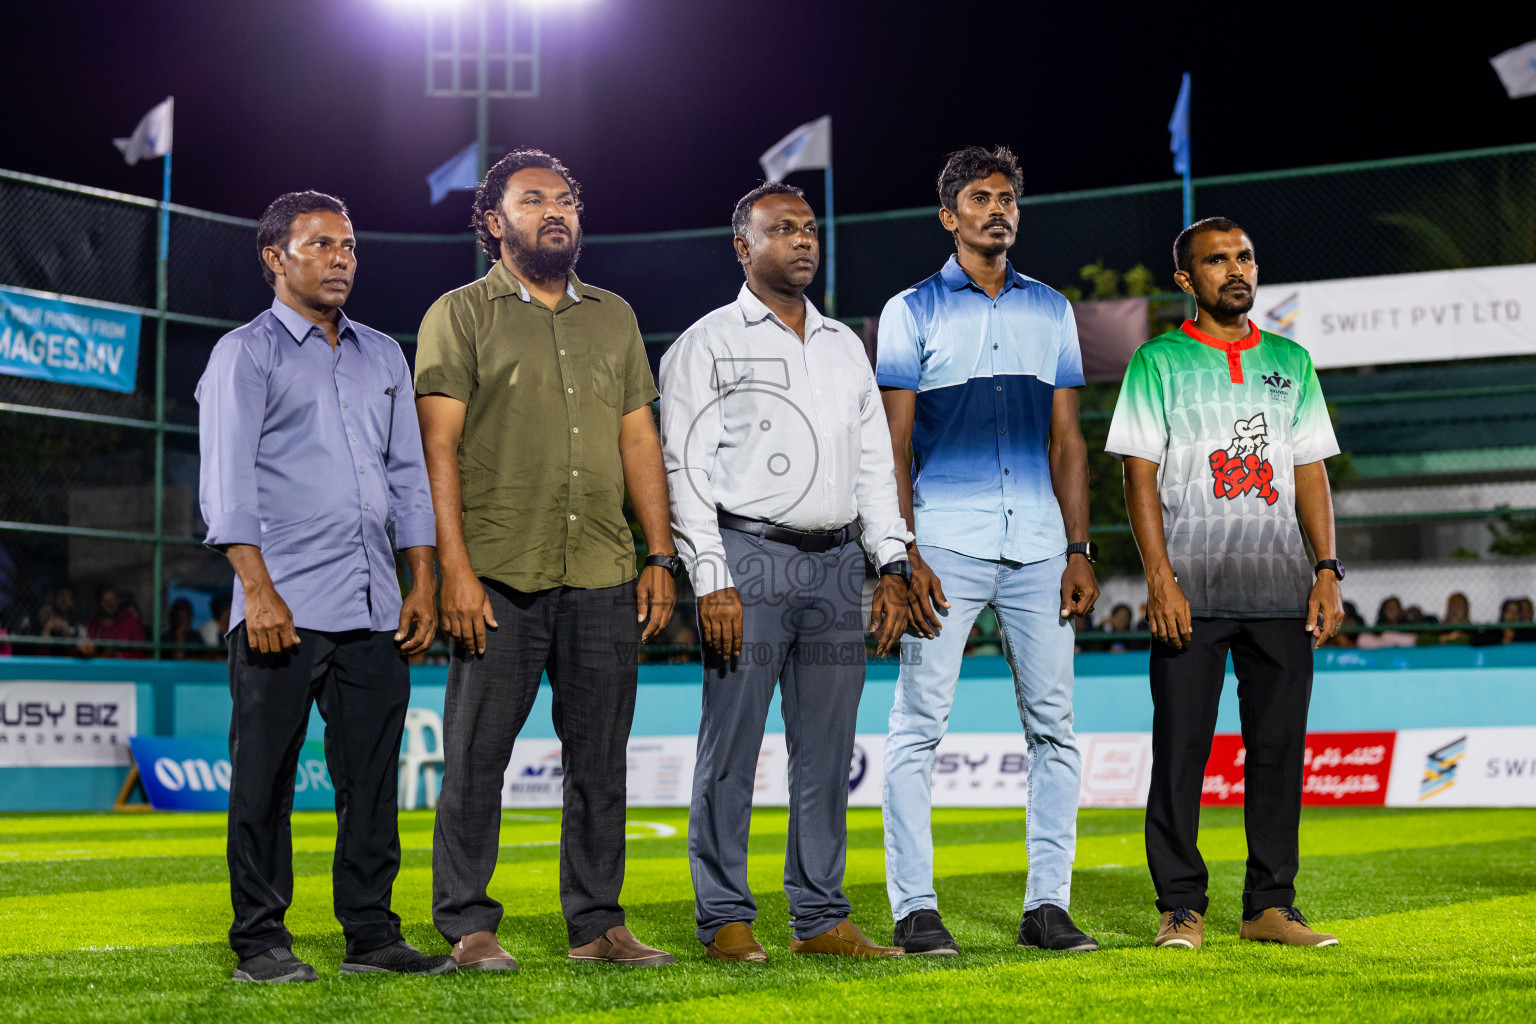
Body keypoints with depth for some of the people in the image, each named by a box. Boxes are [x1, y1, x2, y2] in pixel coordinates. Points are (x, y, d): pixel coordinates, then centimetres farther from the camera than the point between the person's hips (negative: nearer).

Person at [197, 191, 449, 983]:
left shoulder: (383, 355, 20)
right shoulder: (246, 353, 3)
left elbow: (408, 473, 20)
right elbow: (228, 482, -6)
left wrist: (422, 582, 11)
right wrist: (258, 588, -16)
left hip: (372, 609, 5)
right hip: (283, 607, -5)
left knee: (371, 775, 6)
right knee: (265, 776, 0)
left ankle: (371, 933, 13)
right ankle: (260, 940, 7)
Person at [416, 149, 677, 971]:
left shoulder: (614, 317, 17)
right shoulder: (460, 314, 3)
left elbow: (639, 440, 16)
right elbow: (438, 447, -4)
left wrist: (661, 556, 7)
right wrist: (455, 568, -13)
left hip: (604, 578, 4)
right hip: (498, 578, -4)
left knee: (599, 759, 7)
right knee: (476, 757, 0)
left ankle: (596, 923, 16)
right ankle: (467, 925, 9)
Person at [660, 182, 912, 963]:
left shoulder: (845, 345, 19)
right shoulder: (708, 343, 2)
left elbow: (875, 463, 18)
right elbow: (686, 469, -4)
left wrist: (892, 566, 8)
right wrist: (711, 579, -13)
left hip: (836, 562, 5)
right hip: (749, 556, -5)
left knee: (826, 750, 6)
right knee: (731, 749, -3)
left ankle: (821, 918, 13)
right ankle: (724, 919, 5)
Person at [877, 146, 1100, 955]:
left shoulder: (1051, 310, 16)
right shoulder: (913, 311, 6)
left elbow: (1065, 439, 15)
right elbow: (894, 443, 1)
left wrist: (1079, 548, 6)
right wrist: (903, 556, -8)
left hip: (1038, 550, 3)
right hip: (946, 545, -3)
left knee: (1053, 727, 2)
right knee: (918, 726, -4)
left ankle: (1047, 903, 9)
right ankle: (914, 908, 2)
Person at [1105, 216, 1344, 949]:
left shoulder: (1290, 361, 15)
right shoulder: (1158, 362, 4)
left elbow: (1310, 473, 14)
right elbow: (1140, 475, -2)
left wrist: (1327, 571, 4)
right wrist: (1160, 578, -12)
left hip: (1281, 588, 4)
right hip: (1192, 588, -3)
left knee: (1279, 747, 4)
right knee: (1181, 747, -3)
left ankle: (1270, 905, 12)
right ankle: (1180, 907, 5)